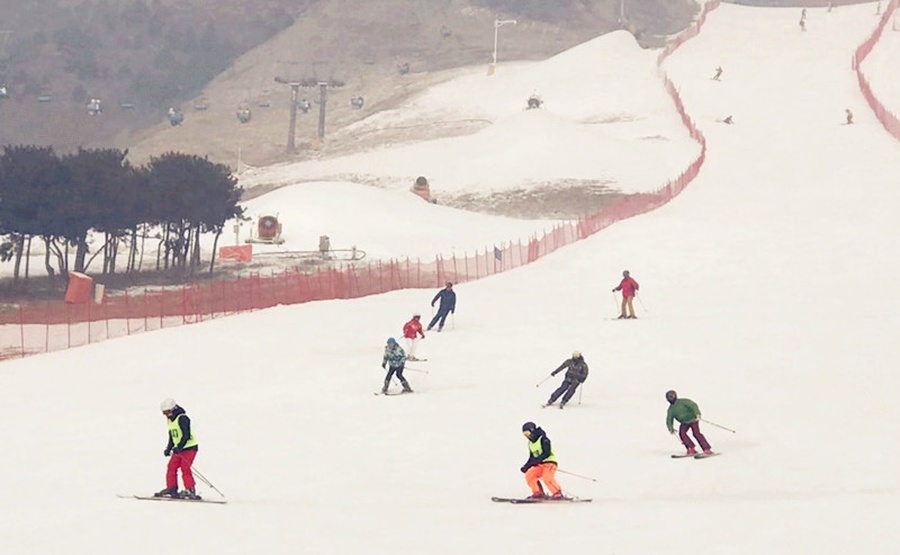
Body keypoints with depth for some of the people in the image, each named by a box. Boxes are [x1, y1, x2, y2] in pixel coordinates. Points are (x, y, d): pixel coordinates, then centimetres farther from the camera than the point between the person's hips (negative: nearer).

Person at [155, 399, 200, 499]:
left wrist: (179, 447, -29)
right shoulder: (170, 420, 12)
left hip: (189, 447, -9)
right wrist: (168, 449, 13)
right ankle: (171, 489, 11)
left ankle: (190, 490, -16)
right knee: (171, 467, 4)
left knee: (185, 468, -17)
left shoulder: (182, 418, -17)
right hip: (178, 449, 9)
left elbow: (186, 435, -23)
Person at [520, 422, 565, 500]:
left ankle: (558, 493, -23)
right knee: (529, 475, -9)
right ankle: (538, 493, 0)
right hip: (539, 465, 8)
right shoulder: (530, 443, 14)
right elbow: (532, 457, 21)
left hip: (549, 462, -8)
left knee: (547, 477, -31)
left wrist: (535, 461, -25)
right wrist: (526, 466, 5)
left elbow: (546, 453, -20)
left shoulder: (543, 439, -11)